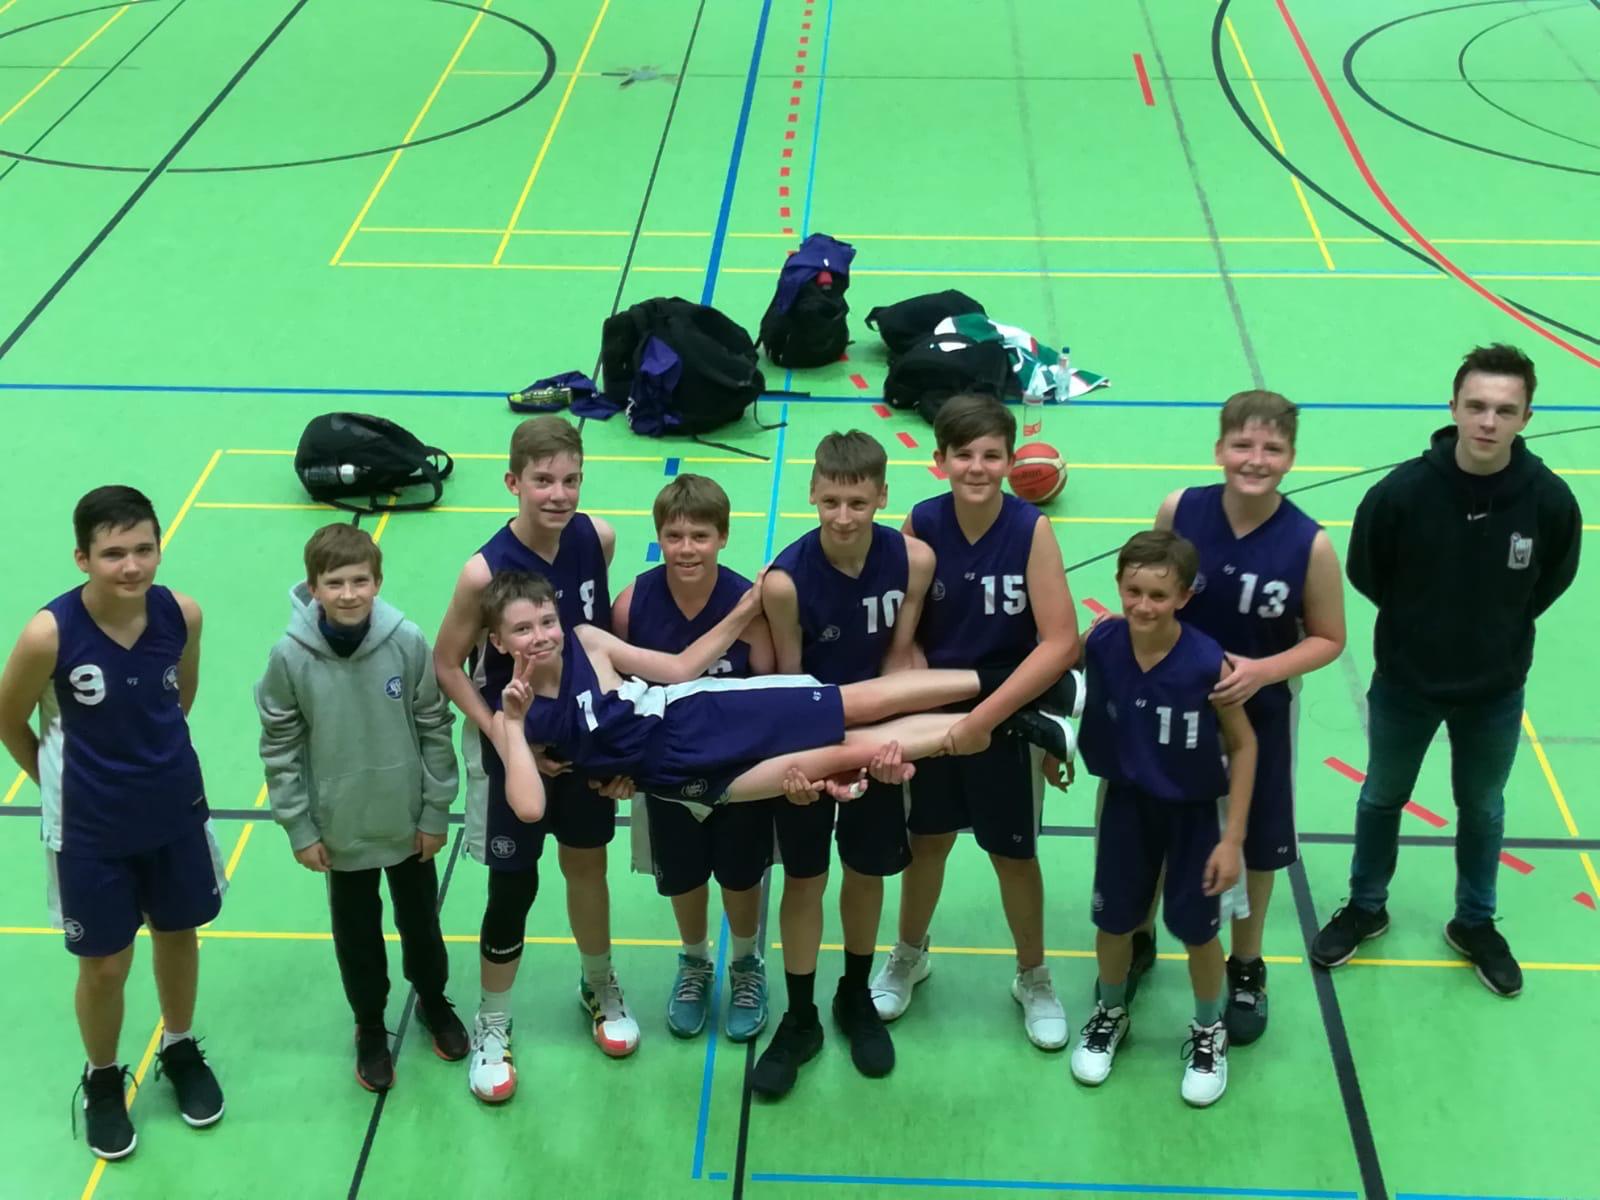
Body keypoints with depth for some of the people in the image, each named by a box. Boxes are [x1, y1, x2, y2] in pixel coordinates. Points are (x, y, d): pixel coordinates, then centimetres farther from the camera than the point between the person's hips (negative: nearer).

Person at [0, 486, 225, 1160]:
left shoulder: (182, 615, -17)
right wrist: (65, 783, 6)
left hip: (176, 811, 3)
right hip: (91, 828, -3)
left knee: (178, 935, 22)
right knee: (104, 966, 10)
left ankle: (180, 1053, 48)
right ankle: (102, 1082, 38)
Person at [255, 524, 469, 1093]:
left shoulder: (408, 643, -18)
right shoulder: (291, 656, -18)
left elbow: (435, 729, -7)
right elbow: (280, 747, -7)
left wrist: (435, 812, -3)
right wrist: (299, 828, -5)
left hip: (408, 822, 1)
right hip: (339, 828, 0)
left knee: (420, 920, 21)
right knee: (357, 932, 17)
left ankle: (433, 1001, 48)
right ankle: (370, 1028, 41)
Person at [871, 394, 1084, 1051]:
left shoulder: (1031, 529, -20)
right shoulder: (921, 524, -14)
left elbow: (1061, 642, -23)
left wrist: (983, 717, -24)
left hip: (1008, 716, -2)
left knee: (1013, 852, 13)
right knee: (927, 840, 19)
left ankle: (1033, 979, 36)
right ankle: (909, 956, 44)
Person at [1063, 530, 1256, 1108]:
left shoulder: (1209, 664, -29)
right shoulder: (1100, 644, -22)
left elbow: (1243, 746, -15)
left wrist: (1233, 838, -14)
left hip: (1194, 810, -2)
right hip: (1125, 800, 3)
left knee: (1196, 927, 13)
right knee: (1113, 918, 17)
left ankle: (1209, 1032, 39)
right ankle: (1109, 1015, 45)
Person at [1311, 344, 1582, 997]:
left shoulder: (1550, 500, -23)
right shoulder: (1401, 491, -27)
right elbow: (1365, 574, -7)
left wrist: (1496, 629, 6)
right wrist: (1422, 621, 4)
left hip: (1496, 691, 1)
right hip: (1404, 681, -1)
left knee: (1482, 809, 22)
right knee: (1382, 798, 21)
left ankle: (1475, 924, 45)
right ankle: (1366, 908, 45)